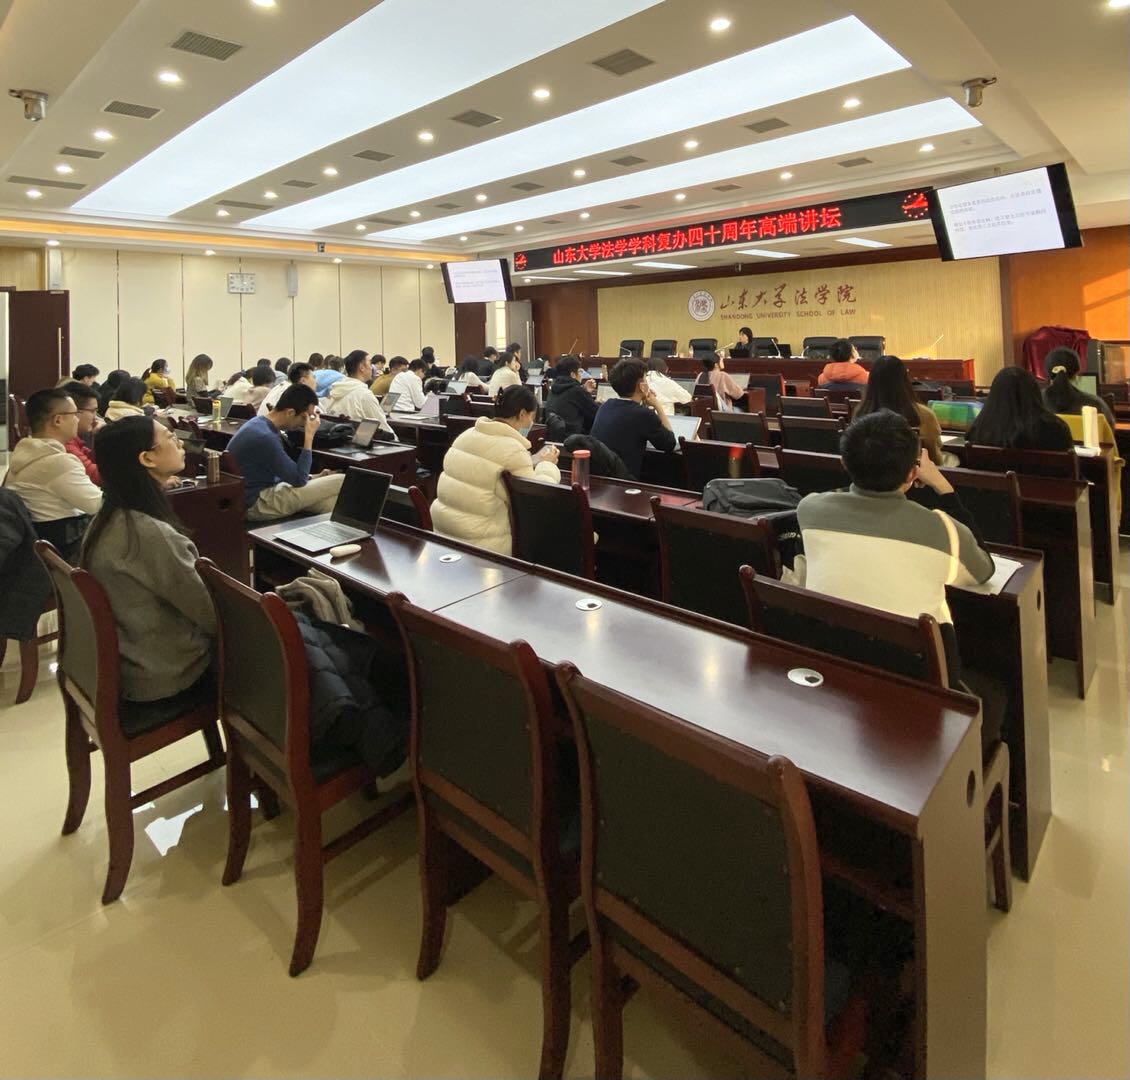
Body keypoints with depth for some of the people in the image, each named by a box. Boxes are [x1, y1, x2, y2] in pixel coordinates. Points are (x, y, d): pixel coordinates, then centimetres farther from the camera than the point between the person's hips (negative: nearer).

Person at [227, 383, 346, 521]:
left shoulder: (260, 424, 7)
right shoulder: (265, 437, -25)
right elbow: (299, 479, -18)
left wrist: (314, 478, 9)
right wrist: (309, 436, -16)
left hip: (262, 491, 10)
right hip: (258, 503, -10)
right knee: (341, 483, -13)